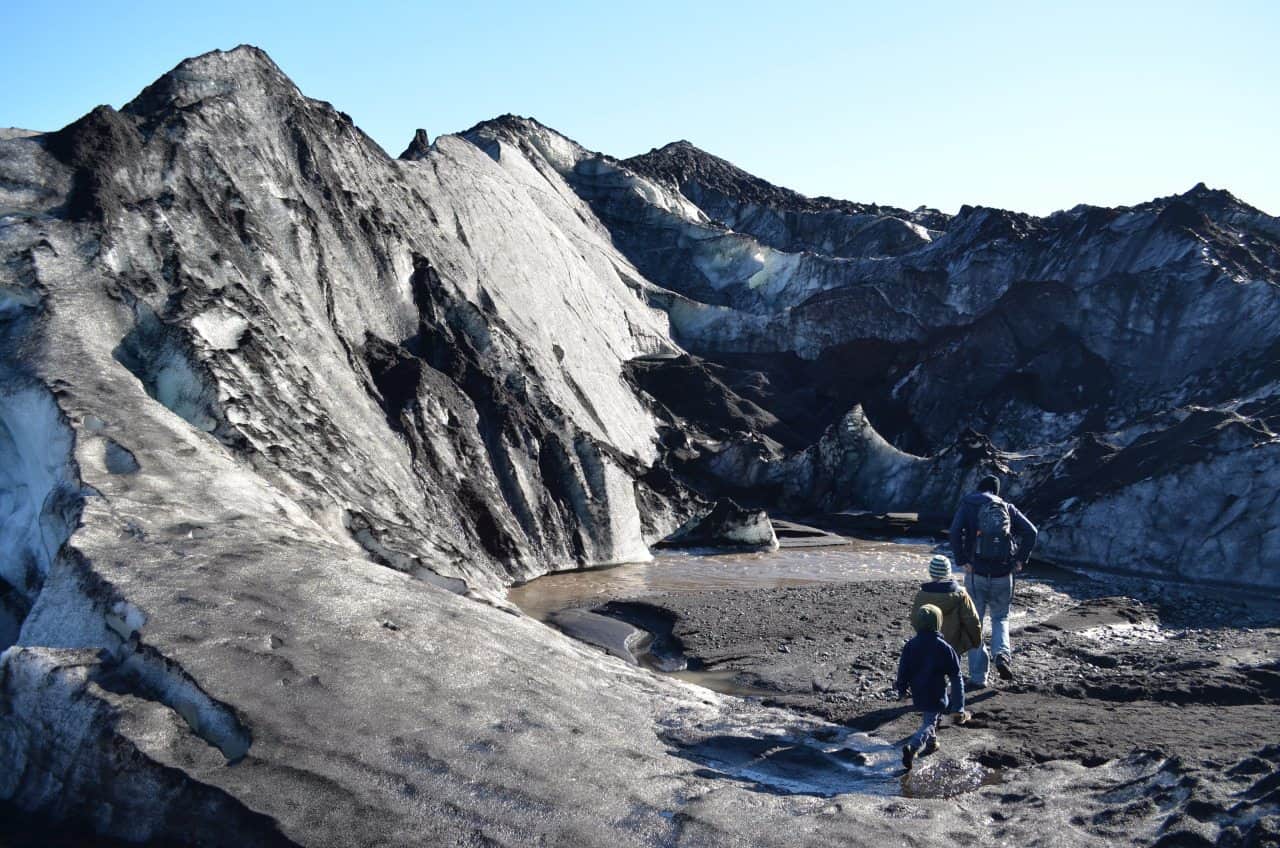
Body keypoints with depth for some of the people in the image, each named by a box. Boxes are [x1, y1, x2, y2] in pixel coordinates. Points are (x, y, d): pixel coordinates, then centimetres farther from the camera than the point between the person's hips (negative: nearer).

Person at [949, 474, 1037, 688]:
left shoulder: (968, 505, 3)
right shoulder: (1007, 507, 9)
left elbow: (955, 532, -14)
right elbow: (1030, 531, -1)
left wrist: (962, 561, -10)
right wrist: (1021, 560, 2)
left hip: (976, 573, -2)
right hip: (1003, 574, 2)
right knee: (1000, 618, 20)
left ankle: (978, 676, 7)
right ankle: (1002, 654, -8)